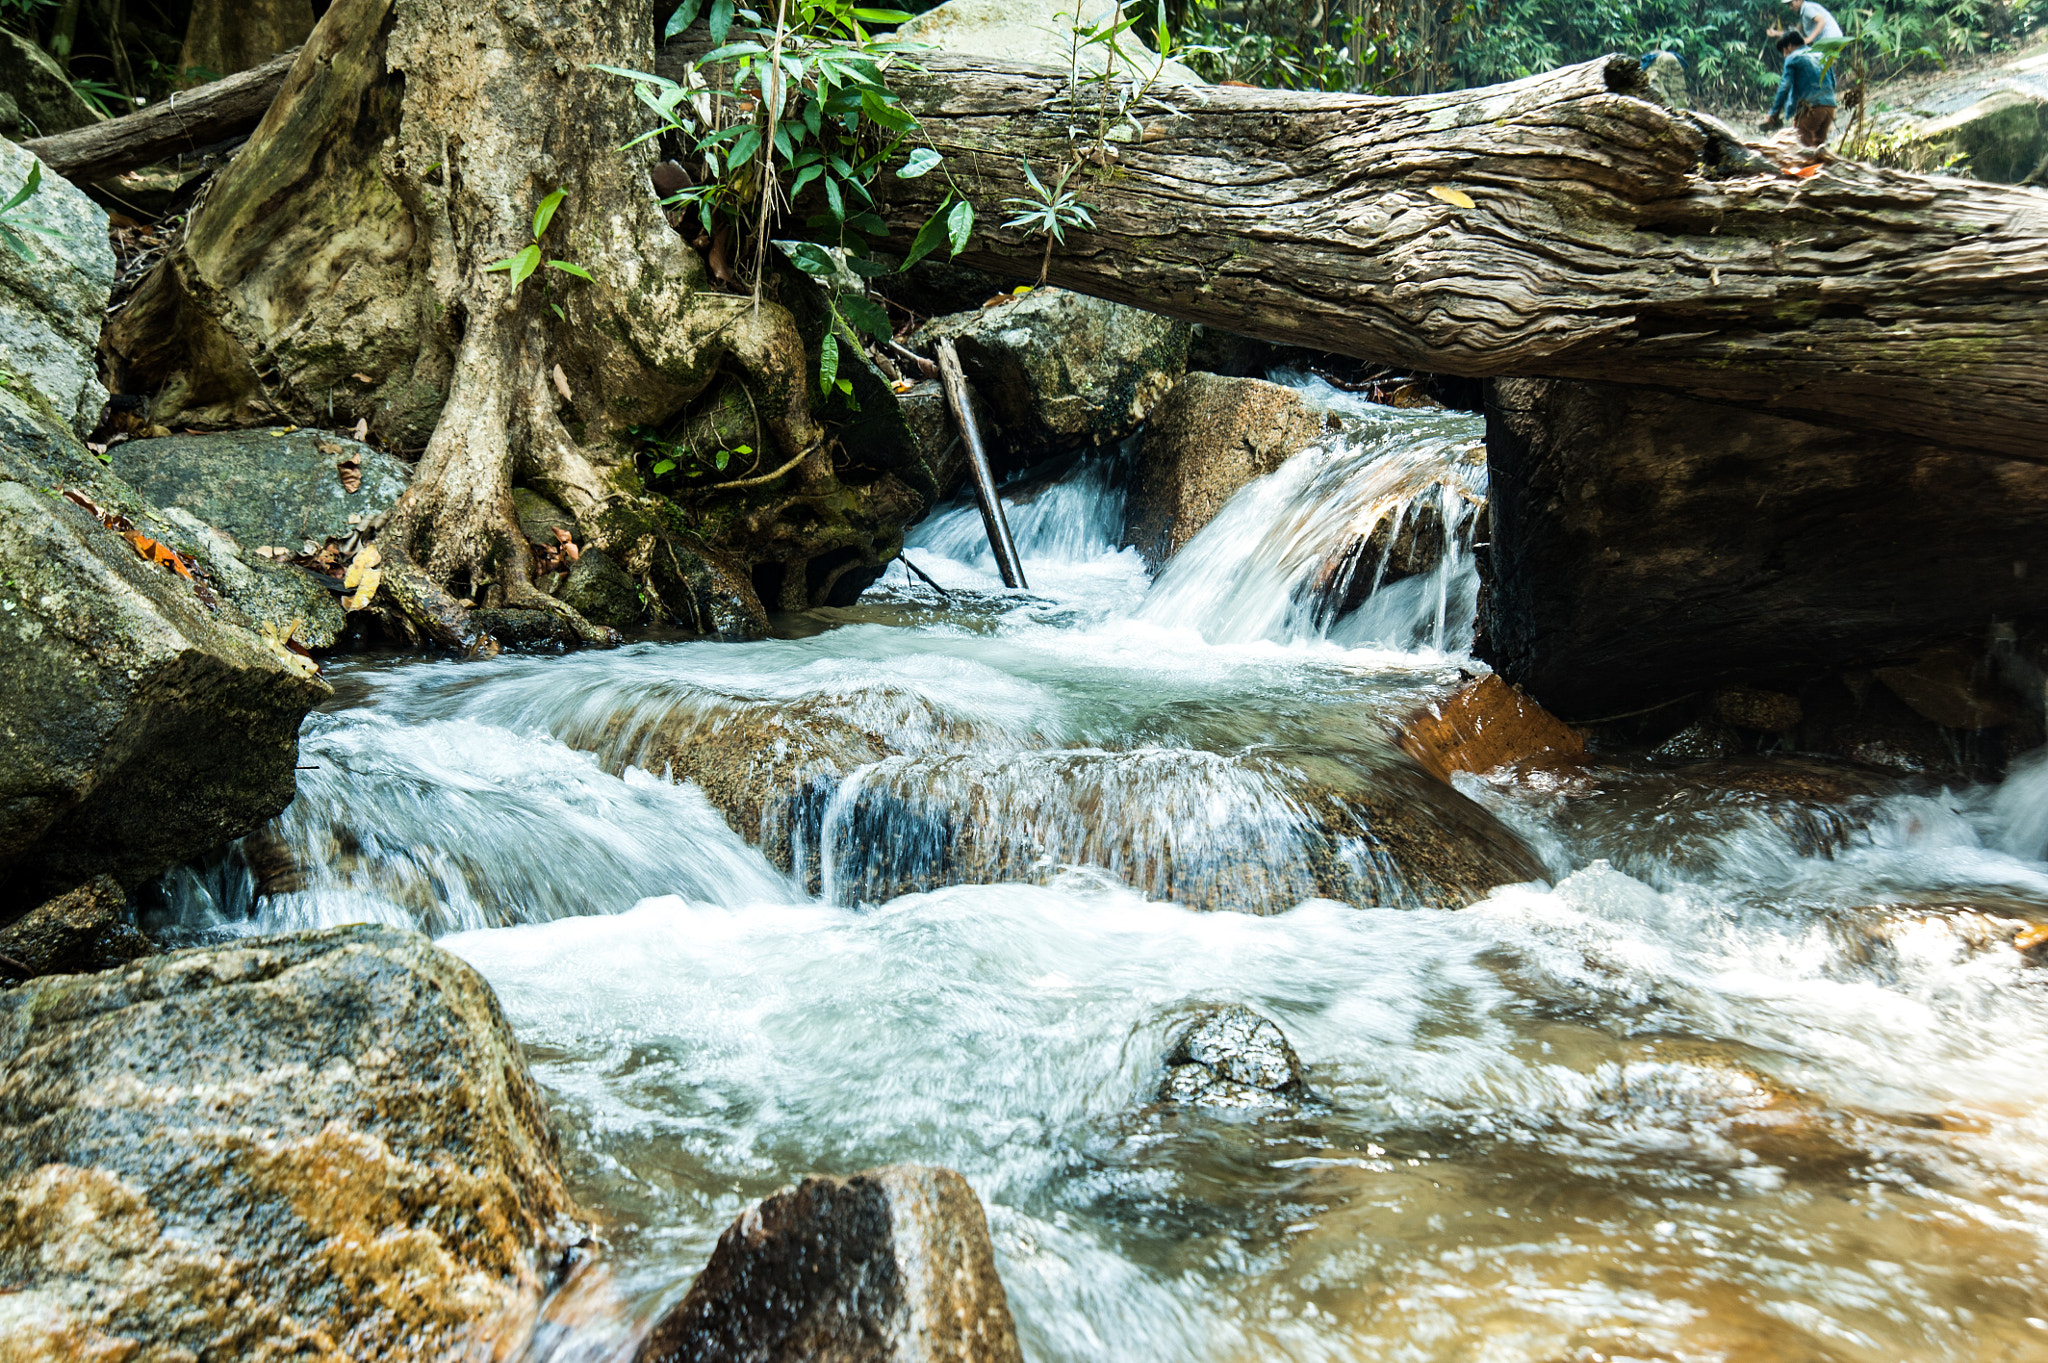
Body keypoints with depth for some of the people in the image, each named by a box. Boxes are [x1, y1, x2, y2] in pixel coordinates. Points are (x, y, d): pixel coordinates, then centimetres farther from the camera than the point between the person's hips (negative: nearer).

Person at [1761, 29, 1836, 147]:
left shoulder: (1793, 58, 2)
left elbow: (1785, 87, -6)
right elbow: (1833, 83, 23)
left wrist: (1773, 114, -7)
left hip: (1810, 107, -6)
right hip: (1830, 106, 6)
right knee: (1818, 144, 12)